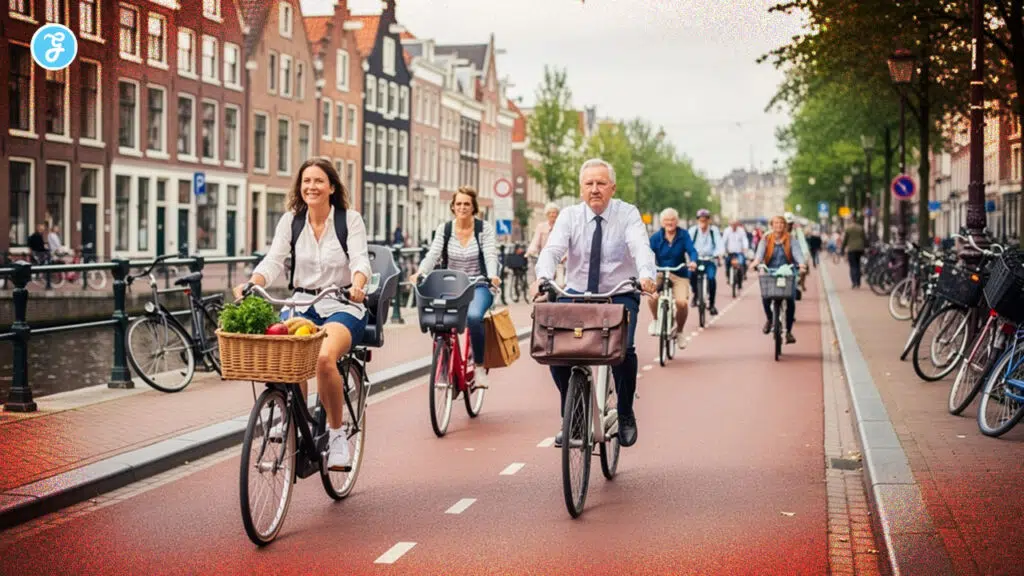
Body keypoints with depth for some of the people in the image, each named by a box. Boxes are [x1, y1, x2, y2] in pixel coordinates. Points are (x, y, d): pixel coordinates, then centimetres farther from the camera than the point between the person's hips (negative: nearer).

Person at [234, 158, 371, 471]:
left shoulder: (350, 219, -1)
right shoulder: (290, 220, 7)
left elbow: (360, 260, -13)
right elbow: (273, 261, -3)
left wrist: (357, 284, -36)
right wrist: (251, 284, -23)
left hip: (342, 306, -3)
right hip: (301, 303, 3)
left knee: (324, 357, -32)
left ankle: (336, 433, -13)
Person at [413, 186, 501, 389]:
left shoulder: (484, 228, 0)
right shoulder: (444, 229, 5)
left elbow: (490, 255, -12)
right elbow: (433, 254, -6)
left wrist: (492, 276, -33)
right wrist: (420, 272, -27)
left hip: (477, 286, -2)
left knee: (473, 316, -34)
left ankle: (480, 367, -17)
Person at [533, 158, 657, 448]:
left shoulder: (628, 214, -5)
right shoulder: (570, 216, -1)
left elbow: (641, 247, -23)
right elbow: (552, 249, -16)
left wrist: (646, 276, -45)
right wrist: (543, 277, -39)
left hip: (619, 295, -2)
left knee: (623, 349, -26)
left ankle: (626, 416, -1)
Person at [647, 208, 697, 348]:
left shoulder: (683, 235, -3)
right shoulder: (656, 237, -4)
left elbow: (692, 250, -13)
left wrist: (693, 261, -36)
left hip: (680, 275, 0)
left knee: (682, 302, -22)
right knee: (651, 296, -30)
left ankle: (679, 331, 9)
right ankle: (656, 320, 4)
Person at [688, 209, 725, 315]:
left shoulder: (714, 230, -4)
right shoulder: (693, 231, -4)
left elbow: (720, 244, -14)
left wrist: (719, 254, -35)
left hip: (710, 260, 0)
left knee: (711, 277, -25)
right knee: (691, 274, -27)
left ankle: (711, 304, -10)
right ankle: (695, 294, 4)